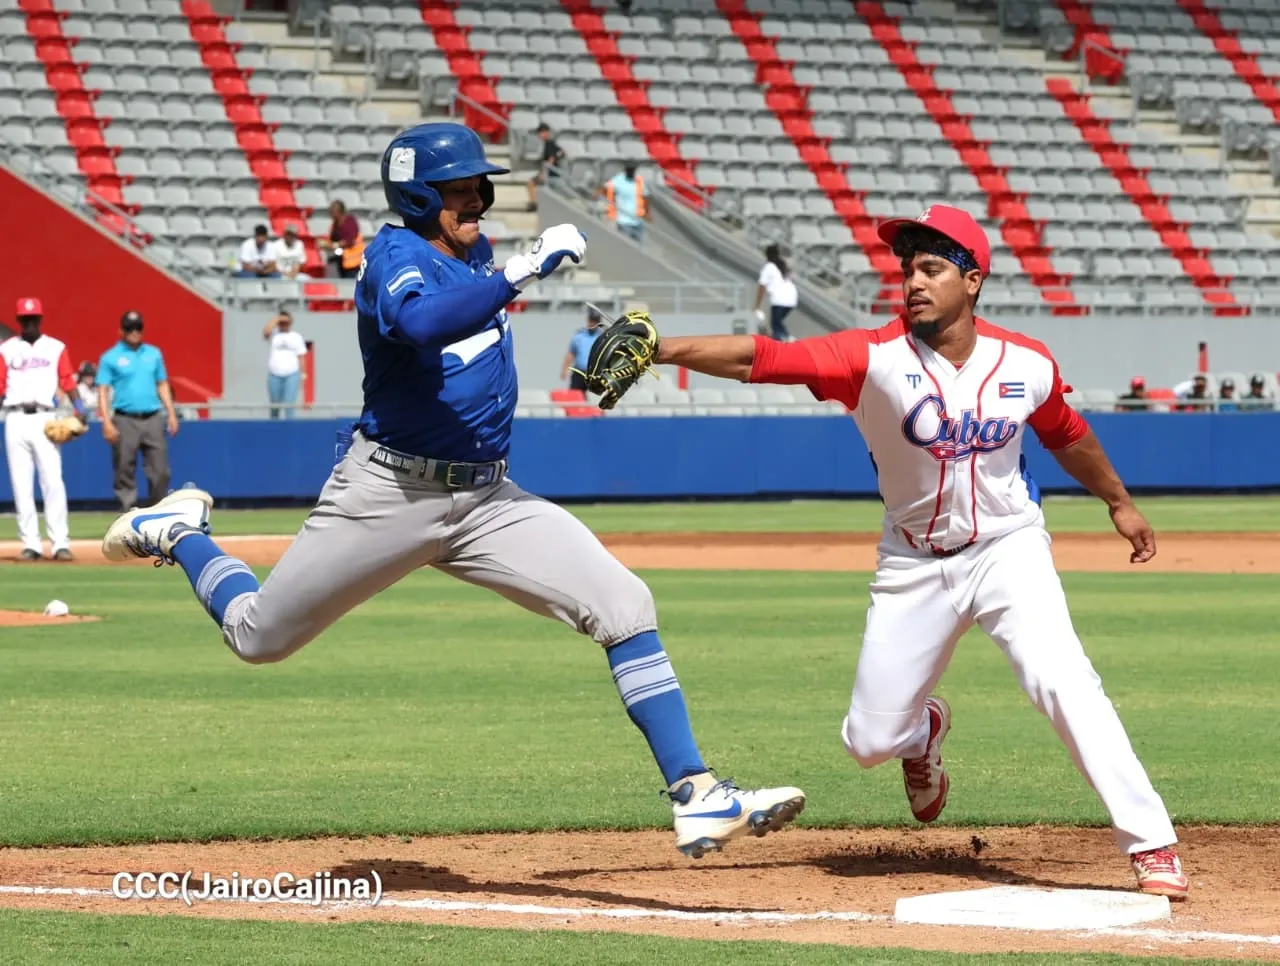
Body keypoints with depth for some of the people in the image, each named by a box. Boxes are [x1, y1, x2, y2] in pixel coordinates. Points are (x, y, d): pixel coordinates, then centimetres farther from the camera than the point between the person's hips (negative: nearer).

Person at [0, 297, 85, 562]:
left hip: (44, 419, -1)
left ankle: (60, 543, -8)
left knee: (53, 482, -8)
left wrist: (79, 409, -13)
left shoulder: (55, 348, 9)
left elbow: (67, 382, 2)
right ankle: (30, 544, 5)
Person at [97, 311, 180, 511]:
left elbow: (162, 385, 18)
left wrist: (171, 414, 8)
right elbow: (103, 391, -3)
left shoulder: (154, 354, 14)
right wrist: (107, 422, -13)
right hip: (125, 421, -3)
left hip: (153, 419, 3)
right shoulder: (110, 358, 2)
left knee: (160, 471, -1)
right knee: (125, 471, -2)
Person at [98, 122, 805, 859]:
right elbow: (422, 325, -37)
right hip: (388, 495, -6)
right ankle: (180, 534, 40)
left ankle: (698, 797, -16)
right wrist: (527, 269, -38)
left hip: (487, 500, 6)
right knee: (259, 636, 9)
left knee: (625, 605, -12)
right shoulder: (396, 256, -13)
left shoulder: (475, 255, 9)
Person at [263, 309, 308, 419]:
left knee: (289, 405, -12)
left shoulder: (297, 337, 9)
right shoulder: (274, 335, 8)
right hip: (274, 375, 1)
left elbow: (301, 358, 8)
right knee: (274, 406, 8)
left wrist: (302, 376, 1)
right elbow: (266, 332, -16)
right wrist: (277, 318, -9)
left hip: (292, 374, -1)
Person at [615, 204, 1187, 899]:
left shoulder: (1027, 366, -10)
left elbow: (1065, 434, 12)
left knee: (1062, 681, -23)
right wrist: (655, 348, -40)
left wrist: (1118, 502, 25)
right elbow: (755, 358, -28)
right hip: (914, 564, 1)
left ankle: (1151, 842, -14)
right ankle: (923, 732, 43)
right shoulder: (876, 358, -18)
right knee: (870, 741, 4)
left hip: (1007, 548, -1)